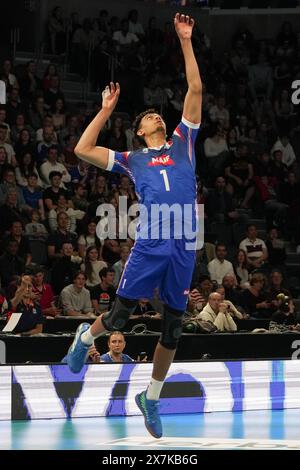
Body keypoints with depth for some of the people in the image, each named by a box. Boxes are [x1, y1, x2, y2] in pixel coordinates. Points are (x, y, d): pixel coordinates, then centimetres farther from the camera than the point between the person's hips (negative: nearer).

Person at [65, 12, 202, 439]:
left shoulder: (182, 144, 19)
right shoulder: (132, 160, 16)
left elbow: (195, 91, 15)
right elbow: (82, 150, 9)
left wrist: (186, 42, 12)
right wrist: (106, 110, 12)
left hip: (185, 249, 2)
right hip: (149, 247, -2)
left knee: (173, 330, 7)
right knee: (120, 316, 1)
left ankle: (151, 398, 21)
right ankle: (85, 337, 35)